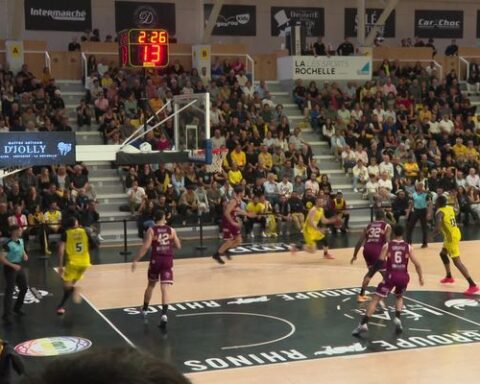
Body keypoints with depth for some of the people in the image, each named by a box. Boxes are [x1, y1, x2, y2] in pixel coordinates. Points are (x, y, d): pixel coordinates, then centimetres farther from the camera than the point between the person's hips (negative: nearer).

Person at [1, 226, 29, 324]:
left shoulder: (21, 240, 3)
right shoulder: (8, 244, -22)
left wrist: (25, 255, -1)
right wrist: (13, 265, -28)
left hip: (19, 267, 8)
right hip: (10, 268, -8)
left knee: (24, 288, 17)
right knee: (9, 291, -6)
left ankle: (17, 308, 37)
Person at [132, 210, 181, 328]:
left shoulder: (151, 230, -3)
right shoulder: (171, 230, 4)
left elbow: (145, 247, -12)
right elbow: (178, 246, 9)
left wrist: (136, 260, -7)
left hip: (155, 260, 0)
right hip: (167, 260, 0)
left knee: (151, 285, 21)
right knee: (165, 289, -7)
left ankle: (144, 310, 35)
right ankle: (164, 315, -23)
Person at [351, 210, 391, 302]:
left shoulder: (369, 225, 21)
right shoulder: (387, 226, 9)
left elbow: (360, 241, 17)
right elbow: (387, 242, -6)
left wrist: (354, 255, 24)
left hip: (367, 249, 5)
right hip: (377, 250, -5)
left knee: (371, 271, 30)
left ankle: (362, 295, 33)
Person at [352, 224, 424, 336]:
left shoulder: (387, 245, 5)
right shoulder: (408, 247, 10)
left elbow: (380, 261, -4)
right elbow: (417, 264, 9)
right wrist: (420, 277, 22)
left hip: (391, 275, -2)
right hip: (403, 276, 2)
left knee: (375, 299, 0)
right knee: (399, 297, 31)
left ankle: (363, 324, -12)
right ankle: (397, 318, 9)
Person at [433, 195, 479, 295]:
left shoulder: (439, 212, -18)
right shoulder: (450, 208, 7)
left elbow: (438, 228, -28)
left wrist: (434, 233, -6)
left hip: (451, 237, -9)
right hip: (455, 233, 9)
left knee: (457, 262, -10)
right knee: (443, 254, 29)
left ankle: (472, 285, -17)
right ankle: (449, 277, 40)